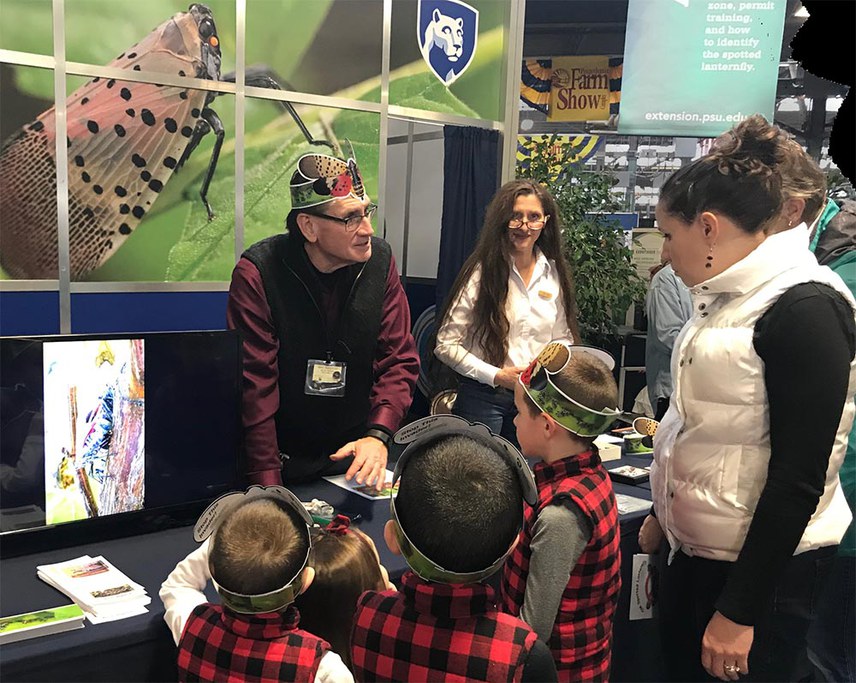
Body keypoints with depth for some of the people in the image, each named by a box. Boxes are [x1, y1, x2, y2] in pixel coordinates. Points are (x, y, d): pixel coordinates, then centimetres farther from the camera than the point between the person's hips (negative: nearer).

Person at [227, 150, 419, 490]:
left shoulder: (380, 260, -6)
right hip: (283, 460, -3)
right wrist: (268, 485, -22)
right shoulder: (257, 273, -17)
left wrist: (377, 435, -20)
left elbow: (399, 359, -4)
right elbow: (254, 385, -18)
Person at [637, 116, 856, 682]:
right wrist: (663, 514, 23)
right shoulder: (728, 296, 9)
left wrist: (739, 610, -19)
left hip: (764, 566, -8)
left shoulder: (805, 309, -18)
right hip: (696, 550, 8)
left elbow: (799, 477, -21)